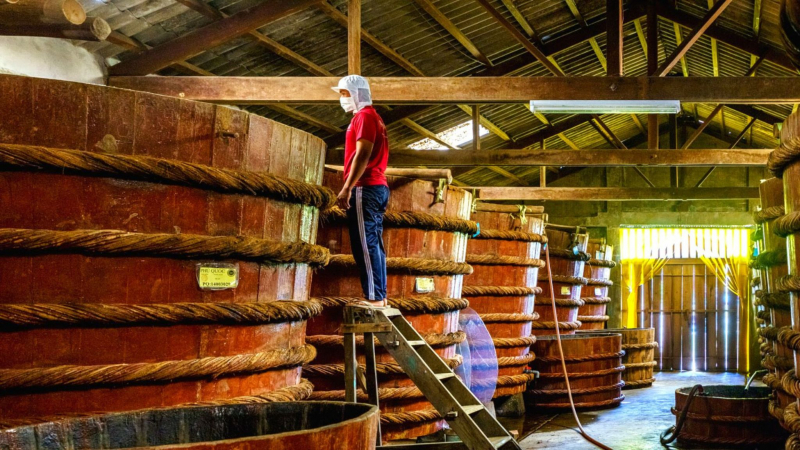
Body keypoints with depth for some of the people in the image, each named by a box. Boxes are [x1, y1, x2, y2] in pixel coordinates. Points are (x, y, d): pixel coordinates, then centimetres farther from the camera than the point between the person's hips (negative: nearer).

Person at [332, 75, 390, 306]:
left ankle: (374, 297, -12)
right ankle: (380, 296, 9)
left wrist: (347, 188, -21)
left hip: (365, 188, -10)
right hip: (377, 187, 10)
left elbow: (363, 154, -17)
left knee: (364, 244, -11)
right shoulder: (371, 117, 22)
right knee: (373, 244, 9)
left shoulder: (364, 116, -8)